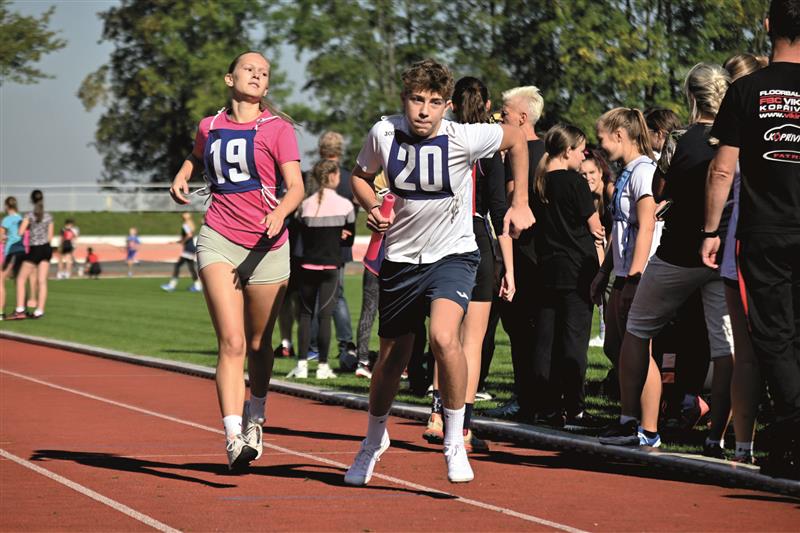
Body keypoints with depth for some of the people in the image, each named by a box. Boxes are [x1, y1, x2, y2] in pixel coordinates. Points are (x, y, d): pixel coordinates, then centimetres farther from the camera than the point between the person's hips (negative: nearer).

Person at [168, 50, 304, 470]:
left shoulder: (277, 128, 0)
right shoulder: (210, 127, 10)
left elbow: (296, 187, -10)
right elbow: (196, 157, 33)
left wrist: (280, 213, -30)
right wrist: (181, 179, 12)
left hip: (266, 246, -1)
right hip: (218, 241, 1)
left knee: (258, 345, 12)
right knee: (232, 341, -15)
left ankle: (254, 421, 38)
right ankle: (233, 437, -23)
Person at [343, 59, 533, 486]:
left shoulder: (463, 138, -18)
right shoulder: (384, 133, -11)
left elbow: (516, 139, 1)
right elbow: (360, 175, 9)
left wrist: (520, 204, -1)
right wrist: (372, 208, -11)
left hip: (452, 255, -3)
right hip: (401, 256, 3)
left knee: (444, 338, -29)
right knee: (391, 358, 14)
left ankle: (455, 442, -11)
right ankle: (374, 439, 43)